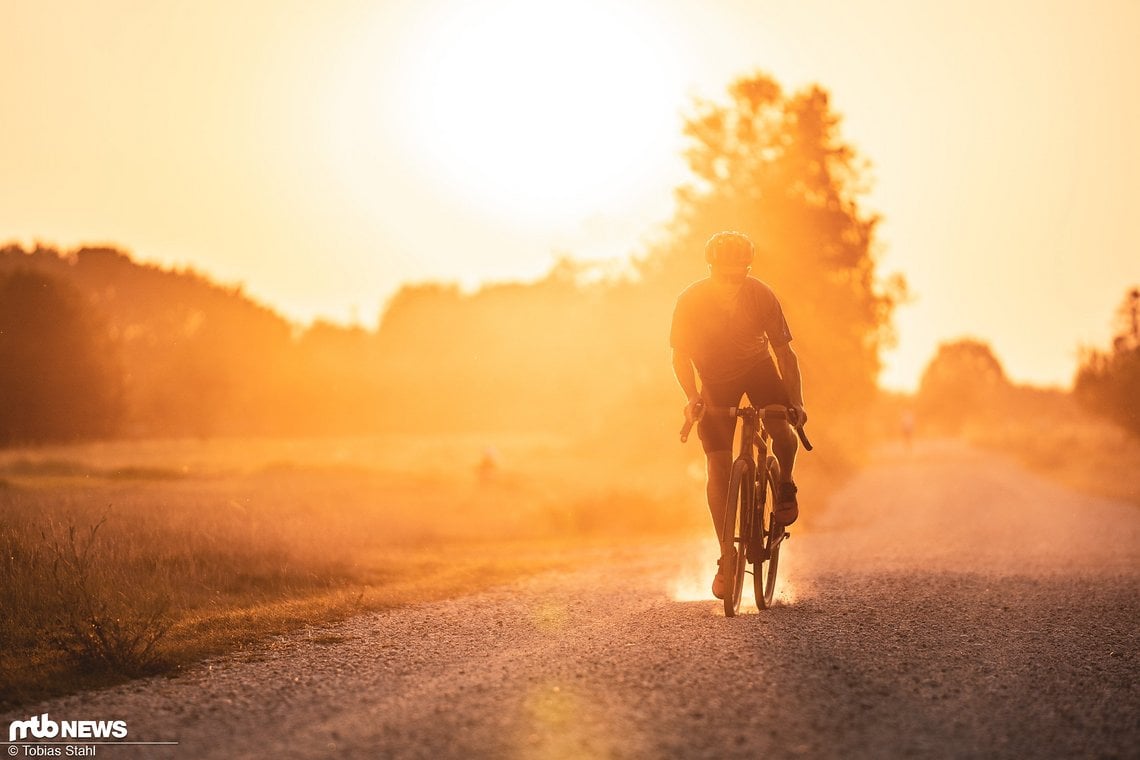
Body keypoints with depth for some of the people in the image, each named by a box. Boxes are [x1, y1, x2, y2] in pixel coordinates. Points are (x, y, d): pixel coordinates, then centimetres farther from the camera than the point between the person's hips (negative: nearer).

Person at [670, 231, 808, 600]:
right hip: (716, 380, 0)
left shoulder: (761, 295, -24)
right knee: (718, 467, -9)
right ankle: (727, 557, -1)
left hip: (758, 368, 0)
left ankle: (784, 486, 7)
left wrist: (797, 401, -28)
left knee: (782, 431, -27)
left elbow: (784, 351, -17)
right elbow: (680, 357, -13)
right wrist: (691, 399, -28)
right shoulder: (691, 301, -24)